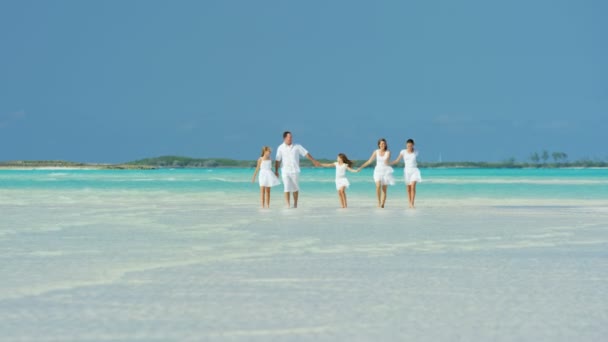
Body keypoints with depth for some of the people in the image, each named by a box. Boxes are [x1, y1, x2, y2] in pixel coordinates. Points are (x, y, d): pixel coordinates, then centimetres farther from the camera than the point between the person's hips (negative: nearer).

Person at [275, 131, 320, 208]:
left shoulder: (297, 147, 1)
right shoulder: (281, 148, 0)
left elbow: (306, 154, 5)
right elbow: (277, 160, 1)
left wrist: (314, 161, 5)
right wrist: (276, 171, -3)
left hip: (295, 171, 1)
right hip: (285, 171, -1)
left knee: (295, 188, 6)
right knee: (287, 188, -9)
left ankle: (295, 204, 19)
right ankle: (288, 205, -9)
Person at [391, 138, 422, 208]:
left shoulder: (416, 152, 1)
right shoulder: (403, 152, -2)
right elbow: (397, 160, -4)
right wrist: (389, 164, -15)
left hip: (414, 171, -1)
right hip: (407, 171, 1)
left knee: (413, 187, -16)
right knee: (408, 189, 5)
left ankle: (412, 203, -17)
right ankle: (410, 203, 15)